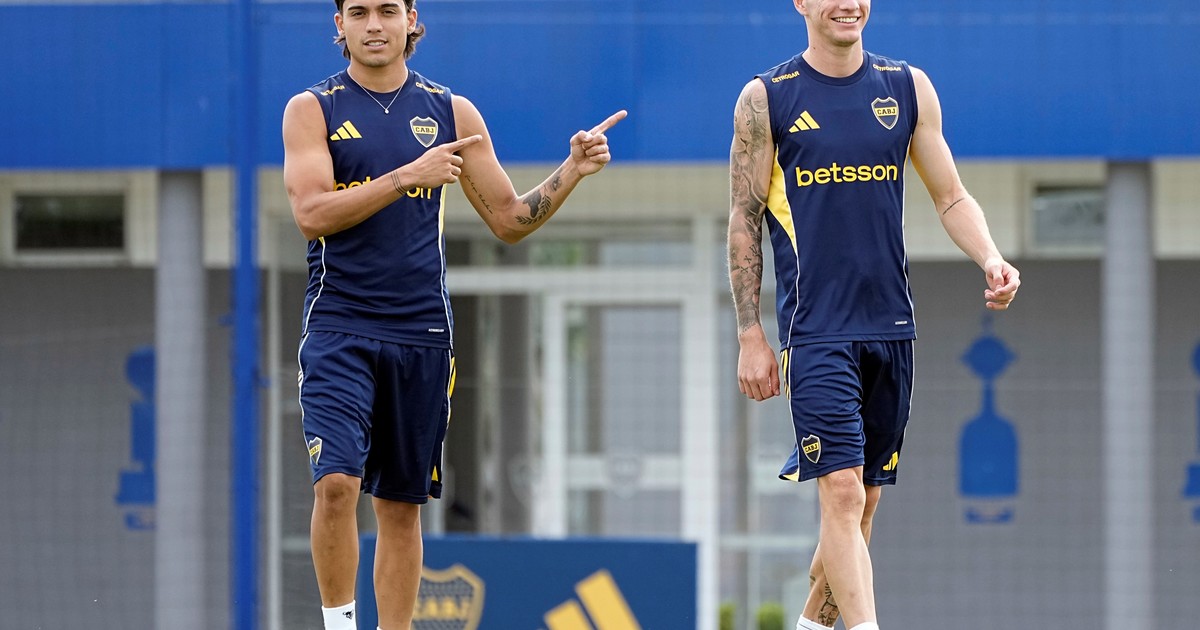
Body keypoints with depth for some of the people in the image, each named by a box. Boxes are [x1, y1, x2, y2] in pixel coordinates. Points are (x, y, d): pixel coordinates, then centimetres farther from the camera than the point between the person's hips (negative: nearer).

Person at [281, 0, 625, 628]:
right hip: (339, 326, -3)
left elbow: (509, 219, 13)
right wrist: (409, 176, -18)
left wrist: (572, 171, -2)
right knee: (336, 481, -18)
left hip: (420, 333, 3)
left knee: (401, 503, 7)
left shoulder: (451, 112, 9)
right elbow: (312, 213, -12)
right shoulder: (312, 110, 2)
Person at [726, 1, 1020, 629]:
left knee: (864, 498, 10)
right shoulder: (766, 98, -1)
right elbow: (744, 222, 1)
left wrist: (990, 258, -6)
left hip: (891, 326, 4)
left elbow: (950, 196, 13)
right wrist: (751, 336, -3)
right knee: (842, 493, -15)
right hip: (815, 330, -4)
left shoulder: (909, 88, 9)